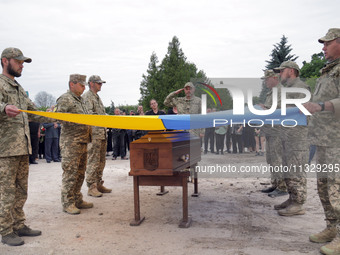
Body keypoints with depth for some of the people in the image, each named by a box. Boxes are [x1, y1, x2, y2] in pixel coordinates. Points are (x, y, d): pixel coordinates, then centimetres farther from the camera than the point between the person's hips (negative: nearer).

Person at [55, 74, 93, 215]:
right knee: (70, 173, -4)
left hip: (83, 142, 9)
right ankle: (67, 203, 6)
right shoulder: (65, 99, -7)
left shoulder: (80, 100, 20)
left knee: (80, 173, 13)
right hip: (70, 143, -9)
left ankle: (77, 200, 23)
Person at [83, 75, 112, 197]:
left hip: (102, 134, 9)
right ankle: (91, 187, 0)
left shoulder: (98, 97, 22)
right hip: (93, 134, -9)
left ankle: (99, 184, 21)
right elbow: (89, 114, -19)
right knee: (93, 161, -7)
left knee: (101, 161, 12)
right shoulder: (86, 97, -6)